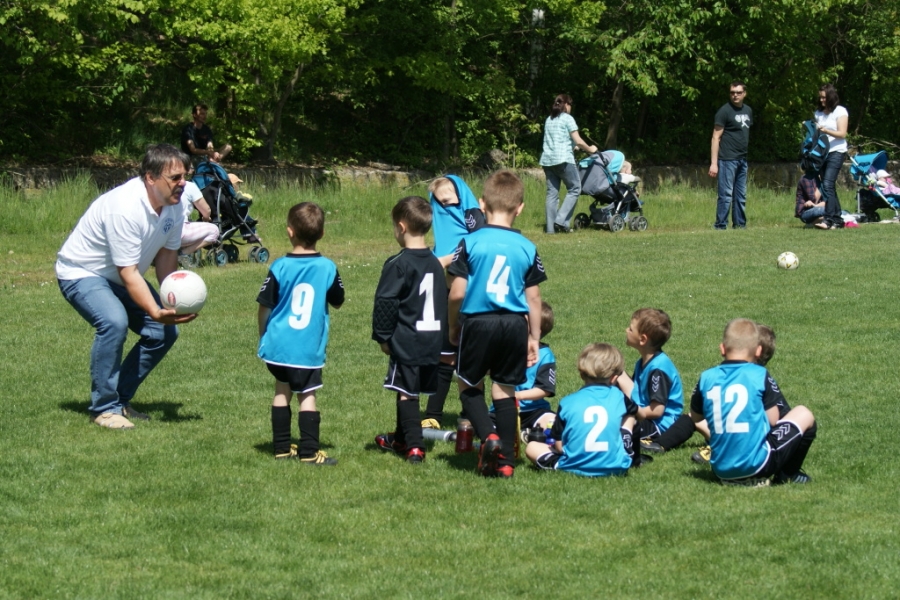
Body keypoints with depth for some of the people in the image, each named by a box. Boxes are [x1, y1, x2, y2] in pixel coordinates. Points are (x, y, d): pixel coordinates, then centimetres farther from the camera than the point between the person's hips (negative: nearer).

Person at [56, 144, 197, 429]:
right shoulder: (124, 208, -35)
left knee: (165, 331, -2)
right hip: (81, 273, -8)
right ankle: (104, 408, -19)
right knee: (114, 322, -33)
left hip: (120, 277, 8)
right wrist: (157, 312, -41)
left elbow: (166, 256, -3)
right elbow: (128, 273, -33)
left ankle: (120, 399, 13)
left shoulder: (173, 204, -10)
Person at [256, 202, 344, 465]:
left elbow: (264, 308, -3)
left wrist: (263, 336, 13)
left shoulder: (279, 267, -8)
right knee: (307, 395, 4)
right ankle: (309, 451, -1)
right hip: (309, 347, -1)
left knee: (282, 391, 16)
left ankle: (282, 447, 22)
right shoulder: (328, 268, -6)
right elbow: (337, 302, 8)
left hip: (278, 345, 1)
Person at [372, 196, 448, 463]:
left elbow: (385, 304, -14)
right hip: (432, 341, 7)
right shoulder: (435, 264, 10)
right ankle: (401, 438, 32)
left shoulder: (397, 264, -14)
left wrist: (383, 337, -4)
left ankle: (414, 446, -8)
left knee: (406, 392, -2)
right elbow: (443, 301, 18)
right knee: (410, 391, 18)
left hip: (406, 341, -7)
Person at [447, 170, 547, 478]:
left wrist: (453, 325, 9)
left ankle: (488, 436, -9)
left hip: (478, 322, -2)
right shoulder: (527, 248, 0)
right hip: (515, 325, 3)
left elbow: (457, 293, -8)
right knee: (505, 391, 11)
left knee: (469, 386, 15)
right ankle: (505, 461, 10)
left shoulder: (470, 242, -7)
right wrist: (534, 337, 15)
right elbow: (533, 298, 5)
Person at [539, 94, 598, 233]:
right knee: (574, 189, 2)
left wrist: (573, 146, 39)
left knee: (552, 193, 6)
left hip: (547, 160, 7)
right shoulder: (567, 118, -2)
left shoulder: (549, 120, 19)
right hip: (563, 159, -7)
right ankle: (561, 221, -10)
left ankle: (551, 227, 1)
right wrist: (590, 149, 11)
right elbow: (578, 141, -6)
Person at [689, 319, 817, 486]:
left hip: (721, 470, 5)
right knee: (804, 415, 15)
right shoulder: (760, 375, -8)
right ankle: (787, 475, 17)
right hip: (756, 465, -5)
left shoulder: (706, 378, 1)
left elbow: (696, 417, 15)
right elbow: (773, 421, -2)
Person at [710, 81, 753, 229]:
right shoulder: (725, 111, -7)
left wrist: (744, 153, 13)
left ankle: (740, 225, 16)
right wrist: (714, 163, -15)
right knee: (726, 194, -9)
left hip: (742, 160, 7)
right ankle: (720, 226, -6)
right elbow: (716, 137, -10)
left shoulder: (748, 111, 15)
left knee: (741, 195, 10)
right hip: (727, 160, -7)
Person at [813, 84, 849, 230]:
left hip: (836, 152, -6)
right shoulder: (818, 113, 16)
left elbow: (842, 134, -10)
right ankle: (837, 219, 9)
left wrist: (826, 131, -24)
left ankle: (828, 219, -24)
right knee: (828, 187, 4)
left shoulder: (840, 111, -2)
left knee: (828, 185, -19)